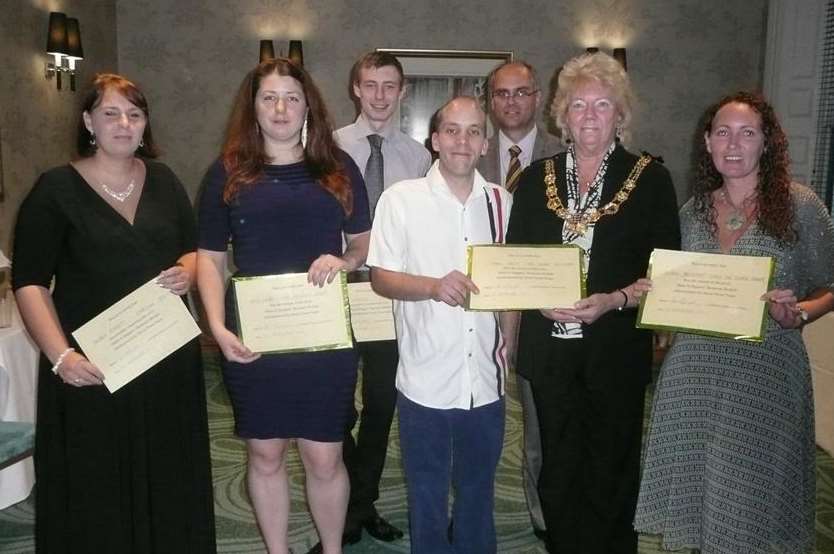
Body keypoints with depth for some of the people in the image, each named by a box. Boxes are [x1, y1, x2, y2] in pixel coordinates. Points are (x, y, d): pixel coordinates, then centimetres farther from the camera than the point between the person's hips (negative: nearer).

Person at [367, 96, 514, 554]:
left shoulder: (501, 202, 4)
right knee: (427, 494, 15)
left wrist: (509, 348, 6)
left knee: (478, 491, 21)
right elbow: (380, 278, -6)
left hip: (486, 379, 3)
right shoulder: (401, 198, -5)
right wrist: (434, 286, -23)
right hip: (425, 381, -3)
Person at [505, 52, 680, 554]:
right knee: (558, 471, 13)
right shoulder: (536, 179, 7)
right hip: (551, 347, 2)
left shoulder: (651, 178, 0)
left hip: (617, 349, -2)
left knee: (612, 471, 8)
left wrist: (614, 300, -17)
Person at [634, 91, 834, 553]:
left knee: (750, 493, 5)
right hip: (692, 370, 4)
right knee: (692, 482, 11)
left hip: (766, 370, -3)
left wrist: (796, 314, -17)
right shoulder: (693, 210, 7)